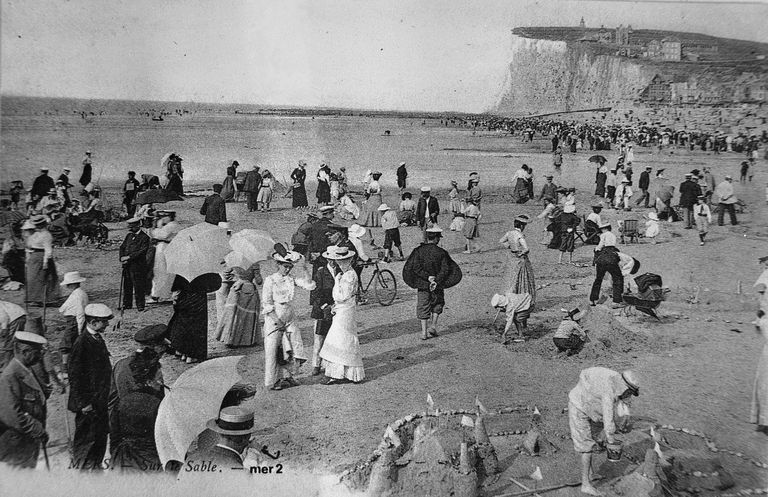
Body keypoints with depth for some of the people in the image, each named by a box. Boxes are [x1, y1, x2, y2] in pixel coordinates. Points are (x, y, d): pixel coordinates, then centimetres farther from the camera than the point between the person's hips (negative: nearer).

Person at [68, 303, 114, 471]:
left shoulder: (98, 339, 7)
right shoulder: (82, 343, -21)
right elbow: (75, 376, -19)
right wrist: (83, 404, -18)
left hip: (100, 400, 9)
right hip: (88, 403, -9)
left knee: (101, 435, 17)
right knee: (86, 438, 5)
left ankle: (95, 466, 32)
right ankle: (80, 469, 20)